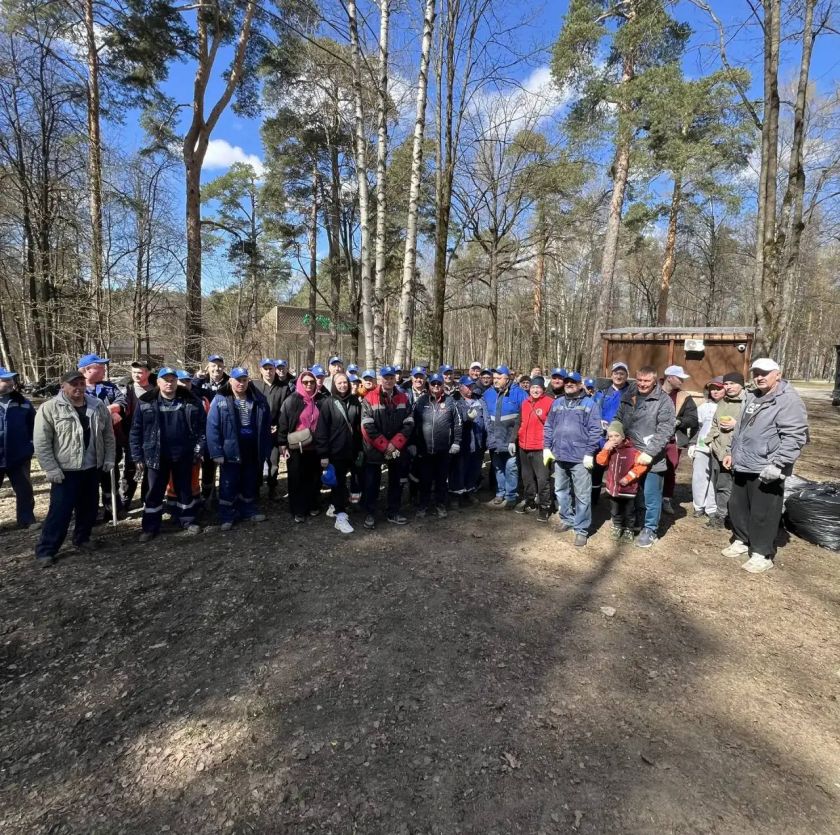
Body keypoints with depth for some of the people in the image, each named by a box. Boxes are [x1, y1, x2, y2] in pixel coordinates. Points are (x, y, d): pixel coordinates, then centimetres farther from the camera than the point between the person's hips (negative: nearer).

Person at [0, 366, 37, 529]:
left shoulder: (23, 403, 0)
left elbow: (33, 426, 9)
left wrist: (30, 446, 3)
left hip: (19, 457, 1)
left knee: (25, 490, 10)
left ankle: (27, 520, 24)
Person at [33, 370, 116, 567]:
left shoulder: (98, 406, 3)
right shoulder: (49, 408, -10)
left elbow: (108, 435, 10)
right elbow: (41, 443, -11)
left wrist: (109, 459, 5)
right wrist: (51, 469, -13)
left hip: (92, 468, 5)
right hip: (65, 471, -4)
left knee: (89, 507, 15)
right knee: (60, 511, -1)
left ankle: (82, 538, 34)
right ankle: (45, 550, 13)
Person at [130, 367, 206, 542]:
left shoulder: (191, 401, -2)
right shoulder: (146, 402, -3)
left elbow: (202, 425, 3)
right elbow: (136, 431, 0)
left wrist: (199, 449, -2)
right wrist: (137, 457, -2)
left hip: (183, 455, 1)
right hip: (156, 455, 0)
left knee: (185, 489, 13)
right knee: (154, 492, 9)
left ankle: (187, 521, 28)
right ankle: (150, 527, 21)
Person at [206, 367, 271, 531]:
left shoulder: (259, 400, 0)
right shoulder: (220, 400, -9)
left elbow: (266, 427, 3)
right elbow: (212, 427, -12)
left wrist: (266, 450, 0)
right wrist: (217, 452, -17)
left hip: (253, 450, 3)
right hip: (231, 450, -3)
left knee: (250, 482, 17)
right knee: (228, 484, 8)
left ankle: (249, 511, 33)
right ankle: (227, 516, 21)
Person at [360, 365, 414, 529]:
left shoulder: (403, 398, 2)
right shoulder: (369, 398, -9)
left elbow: (409, 423, -3)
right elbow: (368, 426, -14)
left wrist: (394, 444, -13)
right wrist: (384, 446, -16)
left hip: (397, 449, 4)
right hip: (374, 450, -3)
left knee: (396, 481, 14)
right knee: (372, 483, 6)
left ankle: (394, 512, 28)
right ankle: (370, 513, 20)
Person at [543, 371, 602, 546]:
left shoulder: (590, 404, -2)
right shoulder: (557, 403, 12)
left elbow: (595, 431, -8)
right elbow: (549, 427, 14)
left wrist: (589, 453, -14)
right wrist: (546, 447, 5)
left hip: (580, 458, -5)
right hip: (559, 456, 5)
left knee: (582, 496, 0)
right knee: (561, 490, 17)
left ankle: (581, 529, 10)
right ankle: (567, 519, 34)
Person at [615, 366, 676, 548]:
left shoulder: (664, 401, -10)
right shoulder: (628, 395, 7)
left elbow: (665, 431, -16)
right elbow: (619, 420, 17)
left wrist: (649, 452, -22)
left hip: (651, 459, -5)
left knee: (651, 496, 4)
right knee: (634, 493, 17)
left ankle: (650, 530, 20)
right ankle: (637, 524, 33)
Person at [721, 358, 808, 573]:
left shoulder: (788, 400, -14)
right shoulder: (752, 397, 13)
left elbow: (794, 438, -21)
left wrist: (777, 464, -25)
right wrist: (733, 453, 23)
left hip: (765, 470, -9)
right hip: (742, 466, 9)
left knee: (762, 514, 2)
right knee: (737, 506, 19)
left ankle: (762, 554, 17)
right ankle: (742, 541, 37)